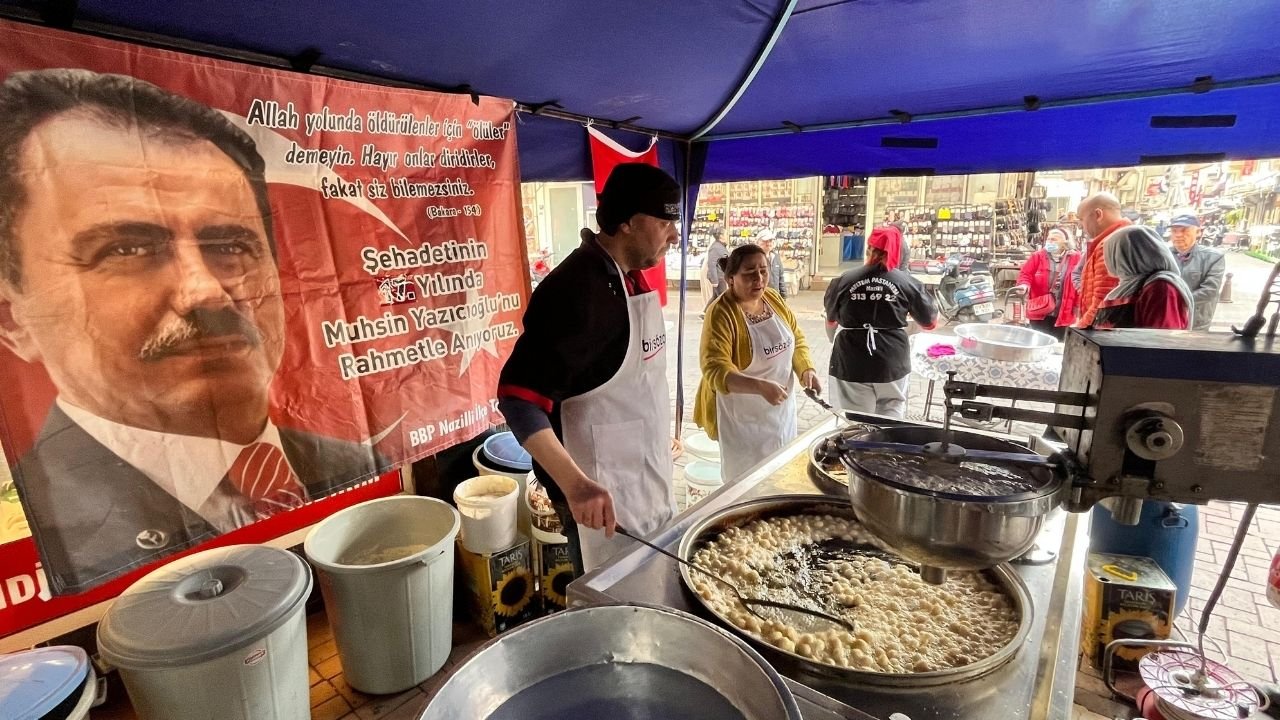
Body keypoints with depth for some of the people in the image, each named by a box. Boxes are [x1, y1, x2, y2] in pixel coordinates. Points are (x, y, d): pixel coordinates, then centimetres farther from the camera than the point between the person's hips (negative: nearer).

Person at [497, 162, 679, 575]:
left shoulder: (633, 276, 4)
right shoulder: (575, 290, -25)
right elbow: (518, 398, -29)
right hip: (602, 492, -9)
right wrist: (574, 484, -39)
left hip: (647, 476, 9)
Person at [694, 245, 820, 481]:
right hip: (742, 417, -6)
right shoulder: (721, 313, -22)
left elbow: (796, 338, 11)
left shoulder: (773, 298, -1)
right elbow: (715, 370, -30)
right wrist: (760, 386, -43)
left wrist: (806, 369, -8)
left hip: (781, 410, 7)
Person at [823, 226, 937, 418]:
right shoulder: (907, 282, -3)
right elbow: (930, 322, 9)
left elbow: (831, 320, 10)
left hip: (851, 364, 0)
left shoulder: (844, 280, -4)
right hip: (891, 363, 1)